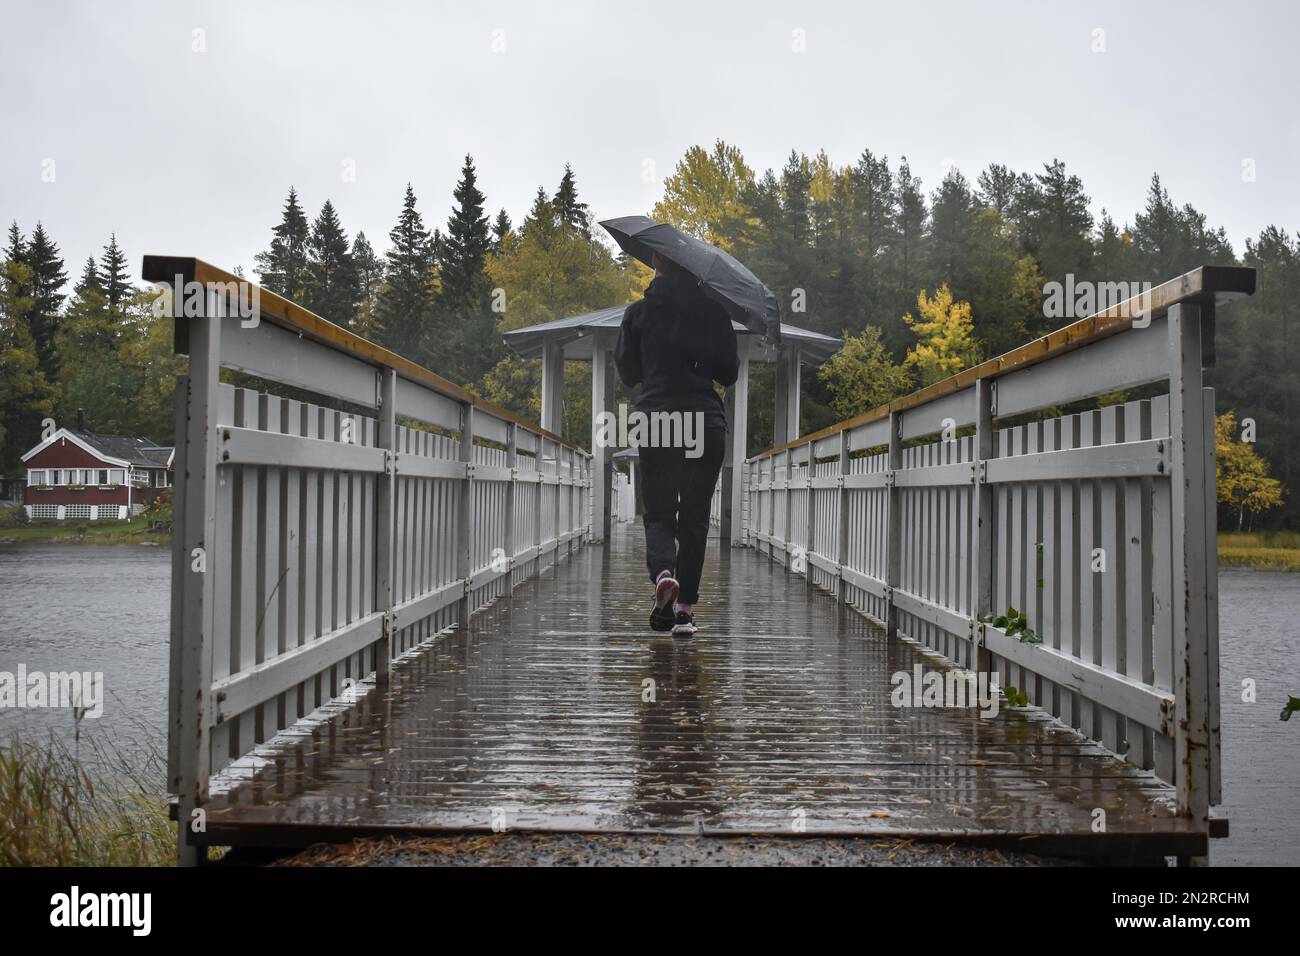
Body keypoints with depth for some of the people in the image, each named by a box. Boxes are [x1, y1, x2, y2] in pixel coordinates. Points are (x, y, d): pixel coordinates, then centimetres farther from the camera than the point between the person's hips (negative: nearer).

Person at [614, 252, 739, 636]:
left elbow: (627, 373, 9)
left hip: (656, 420, -1)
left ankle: (663, 571, -23)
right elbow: (729, 374, 6)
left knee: (658, 512, 8)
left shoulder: (638, 313, 1)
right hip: (706, 421, 1)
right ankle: (685, 608, 5)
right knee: (694, 516, 9)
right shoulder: (714, 312, 3)